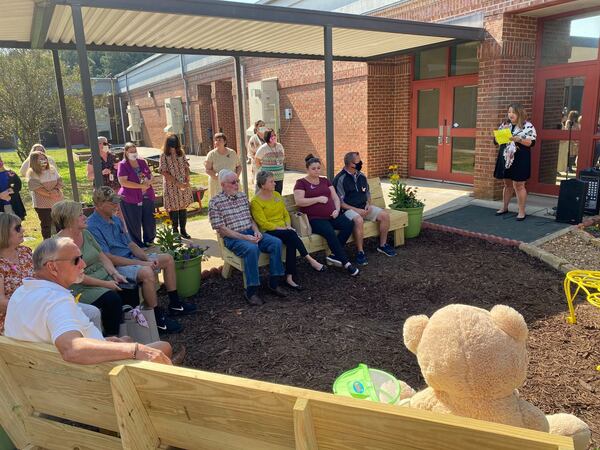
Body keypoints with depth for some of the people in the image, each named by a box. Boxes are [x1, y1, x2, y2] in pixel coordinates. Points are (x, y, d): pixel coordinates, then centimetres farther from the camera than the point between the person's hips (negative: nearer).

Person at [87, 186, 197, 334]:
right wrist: (141, 264, -23)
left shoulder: (116, 220, 11)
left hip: (131, 258, 10)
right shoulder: (92, 227, -17)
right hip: (117, 266, -10)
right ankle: (158, 319, -22)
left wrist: (148, 259, -4)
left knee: (168, 258, 6)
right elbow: (108, 258, -23)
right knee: (146, 272, -35)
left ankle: (175, 304, 12)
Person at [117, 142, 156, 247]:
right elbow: (123, 182, -15)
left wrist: (149, 181, -6)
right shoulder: (123, 165, -6)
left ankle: (149, 241, 30)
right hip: (131, 199, -5)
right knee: (134, 225, 3)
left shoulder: (142, 162, 11)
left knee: (150, 222, 11)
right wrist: (140, 186, -18)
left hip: (147, 197, 5)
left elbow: (150, 175, 18)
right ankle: (137, 245, 16)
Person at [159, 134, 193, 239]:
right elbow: (164, 172, -11)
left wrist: (187, 181, -7)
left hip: (184, 185, 4)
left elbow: (186, 168, 8)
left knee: (183, 207, 7)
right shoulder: (164, 155, -6)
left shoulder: (181, 153, 5)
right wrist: (177, 183, -16)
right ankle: (175, 231, 13)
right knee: (173, 208, 2)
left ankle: (183, 230, 18)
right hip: (171, 186, -4)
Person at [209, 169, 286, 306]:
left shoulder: (243, 196, 15)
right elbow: (221, 229, -11)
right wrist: (244, 237, -18)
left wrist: (256, 231, -1)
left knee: (276, 242, -17)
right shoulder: (215, 202, -5)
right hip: (232, 238, -6)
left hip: (250, 233, 6)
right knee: (252, 249, -36)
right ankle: (251, 291, -27)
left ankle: (274, 283, -10)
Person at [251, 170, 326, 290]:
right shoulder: (255, 202, -8)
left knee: (291, 243, -29)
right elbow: (264, 224, -14)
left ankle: (289, 278, -30)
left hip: (284, 229, 6)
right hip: (268, 232, -5)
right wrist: (282, 229, -18)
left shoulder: (276, 194, 14)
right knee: (291, 235, -33)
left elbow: (285, 213, 16)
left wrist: (288, 226, -3)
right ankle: (311, 260, -27)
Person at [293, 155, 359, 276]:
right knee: (329, 232, -34)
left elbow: (335, 198, 16)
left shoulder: (325, 181, 19)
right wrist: (318, 199, -13)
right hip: (314, 219, -5)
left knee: (349, 224, -22)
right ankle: (345, 263, -25)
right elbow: (298, 201, -12)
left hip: (331, 216, 6)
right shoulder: (301, 183, 3)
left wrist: (337, 210, -4)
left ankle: (334, 255, -14)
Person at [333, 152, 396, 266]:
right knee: (359, 220, -38)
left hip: (364, 207, 7)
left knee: (385, 215, -10)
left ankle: (382, 245, 6)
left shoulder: (362, 176, 10)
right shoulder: (340, 179, -11)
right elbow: (339, 202, -13)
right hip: (349, 209, -7)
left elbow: (368, 193, 21)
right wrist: (356, 210, -19)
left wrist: (368, 204, 0)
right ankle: (360, 252, -23)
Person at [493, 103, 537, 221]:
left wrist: (519, 139, -23)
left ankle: (521, 211, 5)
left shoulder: (528, 126, -4)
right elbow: (496, 140, 9)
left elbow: (532, 142, -10)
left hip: (520, 160, -5)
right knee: (507, 184, 15)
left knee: (518, 186, -3)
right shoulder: (504, 124, 10)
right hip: (505, 159, 5)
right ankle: (504, 207, 27)